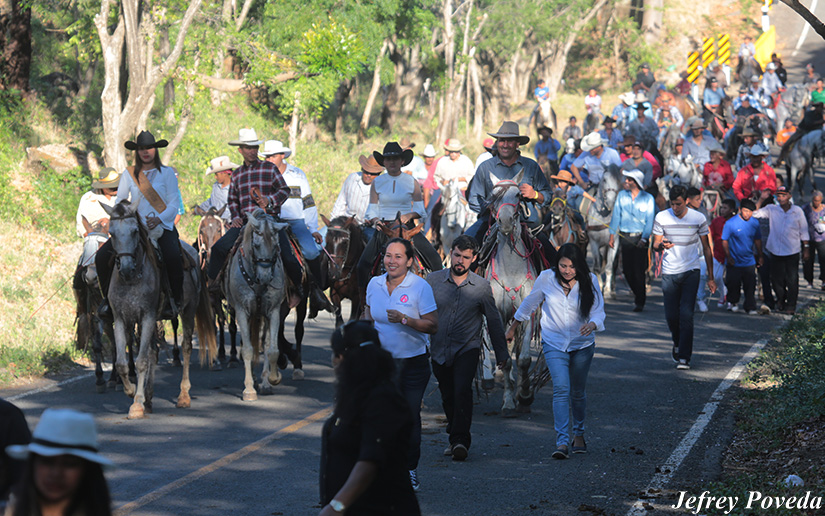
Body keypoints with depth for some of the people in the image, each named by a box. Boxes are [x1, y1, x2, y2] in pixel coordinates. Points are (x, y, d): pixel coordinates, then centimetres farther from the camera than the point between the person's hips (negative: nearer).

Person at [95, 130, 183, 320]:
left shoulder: (167, 173, 5)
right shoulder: (129, 174, 13)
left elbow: (174, 203, -2)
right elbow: (119, 200, 8)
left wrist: (158, 219, -19)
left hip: (162, 226, -3)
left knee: (172, 258, -33)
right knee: (102, 256, -15)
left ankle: (175, 299, -14)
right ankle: (108, 298, 2)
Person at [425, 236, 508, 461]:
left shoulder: (481, 286, -2)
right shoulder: (434, 280, -2)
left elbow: (494, 320, 8)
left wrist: (501, 353, 11)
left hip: (467, 349, -2)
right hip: (439, 350, 2)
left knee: (462, 390, -20)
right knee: (448, 396, 9)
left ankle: (460, 440, -21)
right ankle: (455, 438, 24)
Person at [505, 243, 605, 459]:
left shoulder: (589, 281, -9)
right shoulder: (546, 279, -8)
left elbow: (598, 310, -13)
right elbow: (529, 304, 7)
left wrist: (592, 324, -37)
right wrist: (513, 328, 18)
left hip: (582, 345, 1)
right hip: (554, 343, -1)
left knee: (578, 392, 13)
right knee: (561, 389, -18)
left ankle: (579, 434, 36)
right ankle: (562, 442, -24)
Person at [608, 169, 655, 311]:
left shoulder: (648, 198, -5)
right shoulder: (622, 195, 5)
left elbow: (649, 221, -6)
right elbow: (616, 216, 9)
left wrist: (644, 239, -16)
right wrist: (612, 236, 6)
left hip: (640, 237, -3)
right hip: (625, 236, 3)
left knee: (639, 270, -8)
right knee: (627, 268, 4)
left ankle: (640, 302, -2)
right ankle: (637, 293, 28)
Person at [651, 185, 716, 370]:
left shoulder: (698, 218, -2)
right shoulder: (661, 218, -1)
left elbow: (706, 248, 6)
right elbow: (655, 245, 4)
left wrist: (711, 277, 5)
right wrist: (661, 245, -22)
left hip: (691, 272, -1)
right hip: (669, 272, 1)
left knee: (686, 315, -11)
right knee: (671, 316, 2)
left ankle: (684, 357, -8)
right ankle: (678, 343, 33)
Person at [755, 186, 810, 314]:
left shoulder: (797, 211, 0)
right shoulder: (771, 209, 2)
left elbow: (804, 231, 5)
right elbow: (755, 213, -2)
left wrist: (806, 249, 4)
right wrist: (761, 199, -9)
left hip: (792, 252, -2)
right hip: (776, 251, 2)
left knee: (792, 280, -1)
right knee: (776, 279, 9)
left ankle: (791, 305, 11)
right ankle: (781, 300, 33)